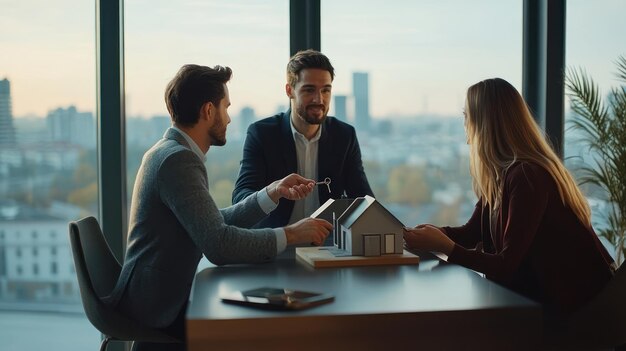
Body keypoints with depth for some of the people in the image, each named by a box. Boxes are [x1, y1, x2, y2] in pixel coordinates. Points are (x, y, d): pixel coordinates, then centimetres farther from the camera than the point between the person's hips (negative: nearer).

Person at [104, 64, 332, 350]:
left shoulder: (169, 151, 10)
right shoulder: (178, 159, -21)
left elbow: (216, 222, 12)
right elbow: (218, 245, -29)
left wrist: (273, 192, 5)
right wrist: (290, 234, -19)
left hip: (160, 298, 9)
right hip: (160, 310, -9)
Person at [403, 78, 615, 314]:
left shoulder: (526, 176, -25)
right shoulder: (499, 173, 2)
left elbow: (507, 265, -26)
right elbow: (472, 232, 8)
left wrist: (446, 247, -32)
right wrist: (424, 233, -3)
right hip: (539, 290, 7)